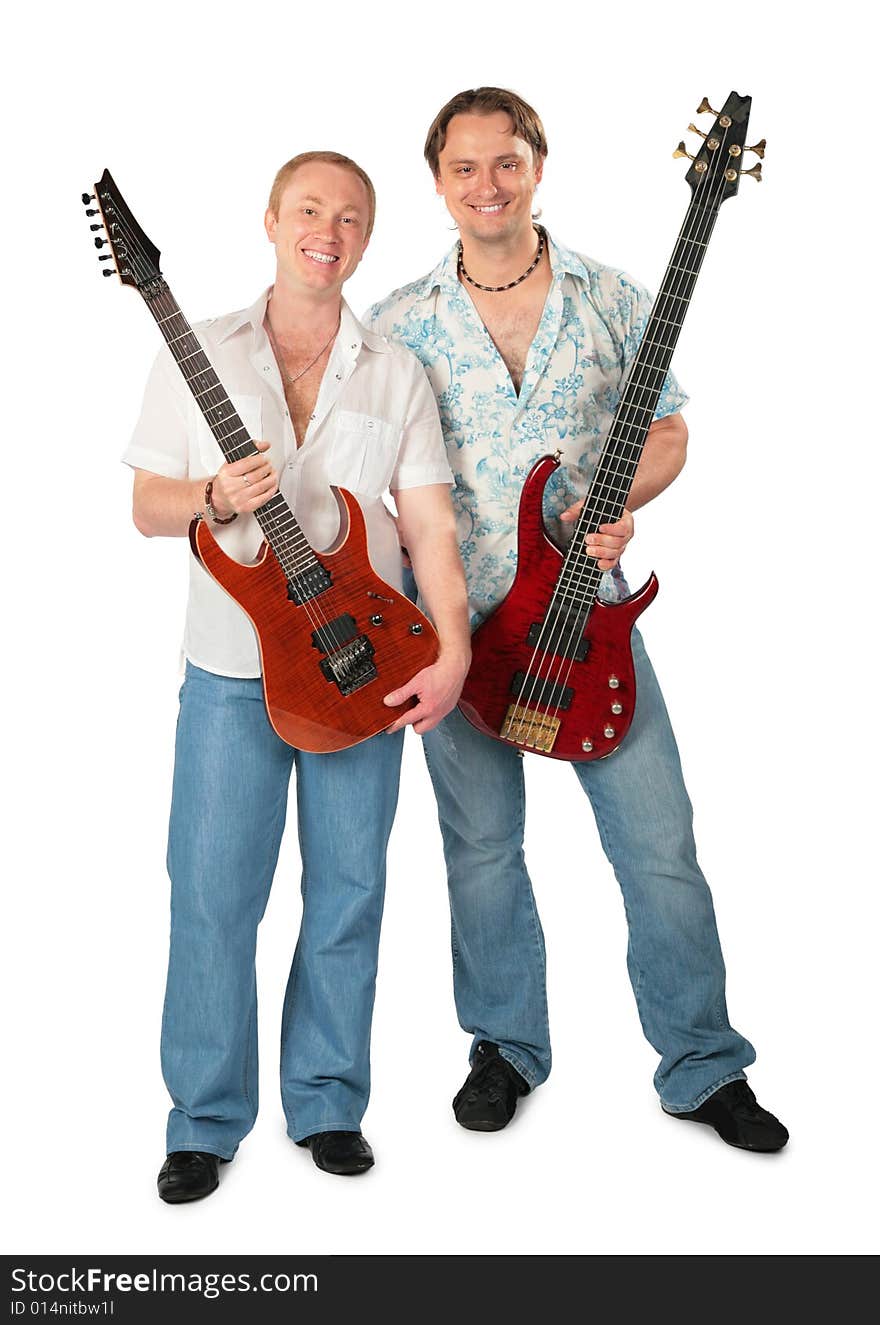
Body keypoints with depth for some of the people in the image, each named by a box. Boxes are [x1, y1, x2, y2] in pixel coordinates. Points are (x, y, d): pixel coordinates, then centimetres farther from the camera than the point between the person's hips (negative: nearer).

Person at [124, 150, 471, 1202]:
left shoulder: (396, 373, 7)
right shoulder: (200, 355, 5)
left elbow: (430, 526, 2)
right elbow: (146, 508, 6)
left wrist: (453, 649, -12)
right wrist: (215, 498, -16)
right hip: (232, 668, -1)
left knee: (348, 890, 7)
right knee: (213, 892, -1)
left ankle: (328, 1104, 23)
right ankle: (207, 1118, 15)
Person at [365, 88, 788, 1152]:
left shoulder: (613, 299, 3)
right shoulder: (399, 322, 3)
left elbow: (668, 433, 9)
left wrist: (617, 502, -11)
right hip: (458, 617, 1)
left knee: (661, 844, 0)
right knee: (481, 846, 10)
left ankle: (703, 1064, 17)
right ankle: (505, 1047, 30)